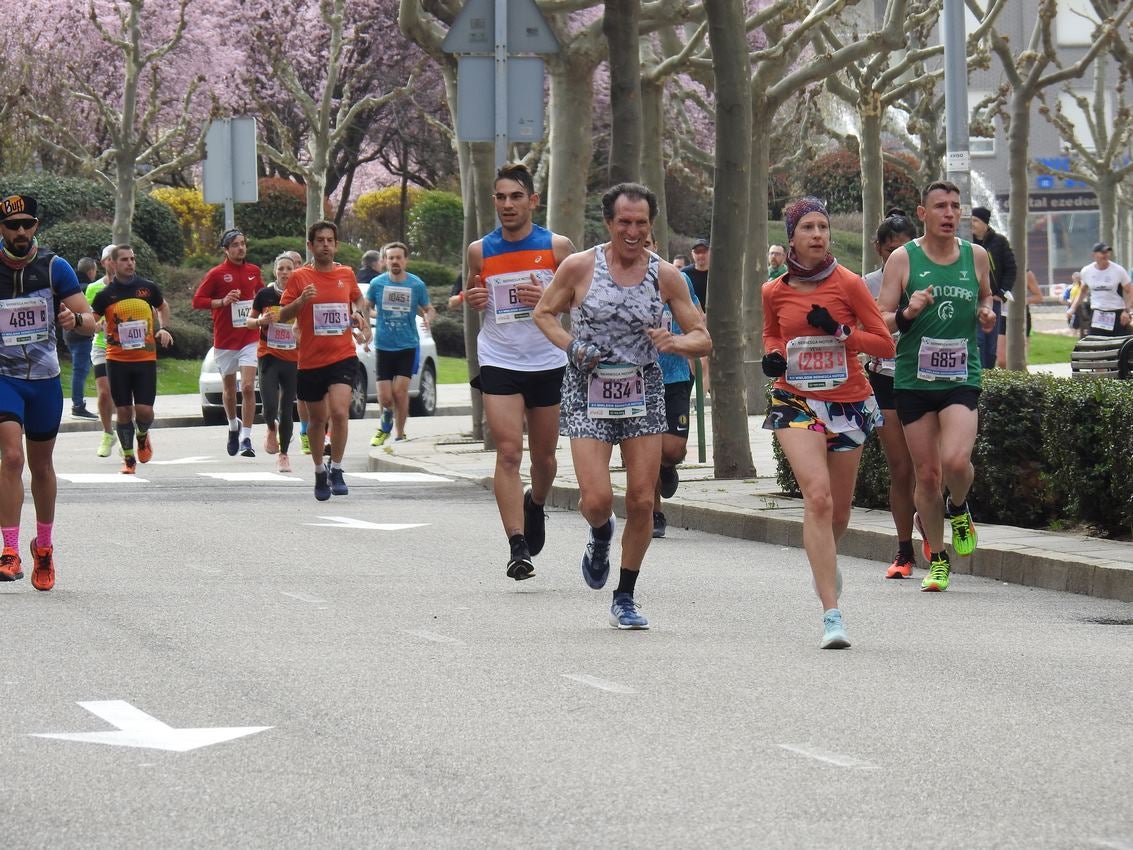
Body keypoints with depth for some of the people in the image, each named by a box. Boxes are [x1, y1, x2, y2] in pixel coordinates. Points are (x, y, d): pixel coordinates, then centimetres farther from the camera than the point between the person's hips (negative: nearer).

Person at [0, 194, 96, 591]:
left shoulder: (54, 267, -3)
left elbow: (90, 321, -7)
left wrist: (75, 319, -29)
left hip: (45, 379, 2)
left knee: (41, 465, 14)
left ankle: (44, 546, 33)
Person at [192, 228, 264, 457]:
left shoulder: (254, 271, 6)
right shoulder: (217, 274, -5)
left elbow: (261, 293, 25)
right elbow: (197, 301, -7)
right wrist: (223, 302, -19)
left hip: (249, 338, 1)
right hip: (224, 341, -1)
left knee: (248, 387, -13)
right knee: (229, 389, 12)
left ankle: (246, 438, -12)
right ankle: (233, 425, 40)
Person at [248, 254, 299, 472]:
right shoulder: (264, 295, 0)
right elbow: (250, 320, 10)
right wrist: (261, 321, -10)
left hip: (293, 358, 1)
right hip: (268, 356, -1)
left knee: (286, 411, 4)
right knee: (270, 407, -14)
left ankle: (283, 455, 18)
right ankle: (271, 430, 21)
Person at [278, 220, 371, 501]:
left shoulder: (346, 274, 6)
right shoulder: (300, 277, -1)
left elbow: (358, 298, 26)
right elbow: (283, 315, -1)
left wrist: (360, 315, 6)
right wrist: (301, 301, -19)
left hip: (342, 356, 0)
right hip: (310, 360, 0)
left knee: (339, 412, -19)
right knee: (318, 419, 11)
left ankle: (336, 470, -5)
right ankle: (320, 472, 30)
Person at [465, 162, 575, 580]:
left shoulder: (557, 247, -2)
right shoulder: (480, 251, 2)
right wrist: (472, 300, -5)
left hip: (548, 362, 1)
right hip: (499, 362, -1)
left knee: (544, 455, 13)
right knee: (508, 452, -14)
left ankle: (535, 503, 47)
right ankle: (518, 547, -18)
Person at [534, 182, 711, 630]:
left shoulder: (666, 276, 0)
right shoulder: (579, 267, -5)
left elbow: (703, 339, 4)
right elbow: (544, 313, 9)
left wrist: (675, 343, -19)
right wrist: (571, 346, -9)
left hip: (643, 392, 2)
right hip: (588, 392, -2)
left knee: (642, 501, -2)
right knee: (597, 499, -13)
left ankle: (625, 597, 14)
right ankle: (600, 535, 25)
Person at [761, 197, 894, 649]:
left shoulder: (848, 284, -6)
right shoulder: (775, 292, 1)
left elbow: (885, 344, -5)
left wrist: (840, 332, -19)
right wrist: (773, 356, -2)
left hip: (847, 403, 1)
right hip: (796, 403, 0)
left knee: (838, 511, 10)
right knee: (818, 496, -21)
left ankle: (825, 560, 48)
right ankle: (831, 613, -23)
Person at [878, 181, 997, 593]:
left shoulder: (976, 256, 6)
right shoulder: (903, 259, -1)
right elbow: (881, 321, -1)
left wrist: (987, 313, 3)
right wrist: (907, 313, -21)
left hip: (962, 377, 0)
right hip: (913, 379, 0)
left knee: (956, 460, -20)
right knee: (927, 474, 3)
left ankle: (958, 509, 14)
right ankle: (937, 559, 19)